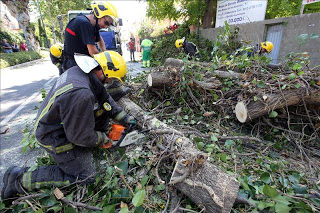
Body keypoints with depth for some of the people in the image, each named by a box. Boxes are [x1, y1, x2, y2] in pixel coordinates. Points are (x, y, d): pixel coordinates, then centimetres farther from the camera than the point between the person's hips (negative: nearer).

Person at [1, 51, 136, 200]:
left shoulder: (81, 70, -8)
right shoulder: (81, 94, -38)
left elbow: (105, 98, 3)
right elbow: (81, 137, -27)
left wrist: (123, 117, 3)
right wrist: (103, 139, -8)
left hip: (60, 120, 9)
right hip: (55, 136, -9)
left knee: (105, 103, 3)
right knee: (85, 176, 0)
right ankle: (21, 179, 6)